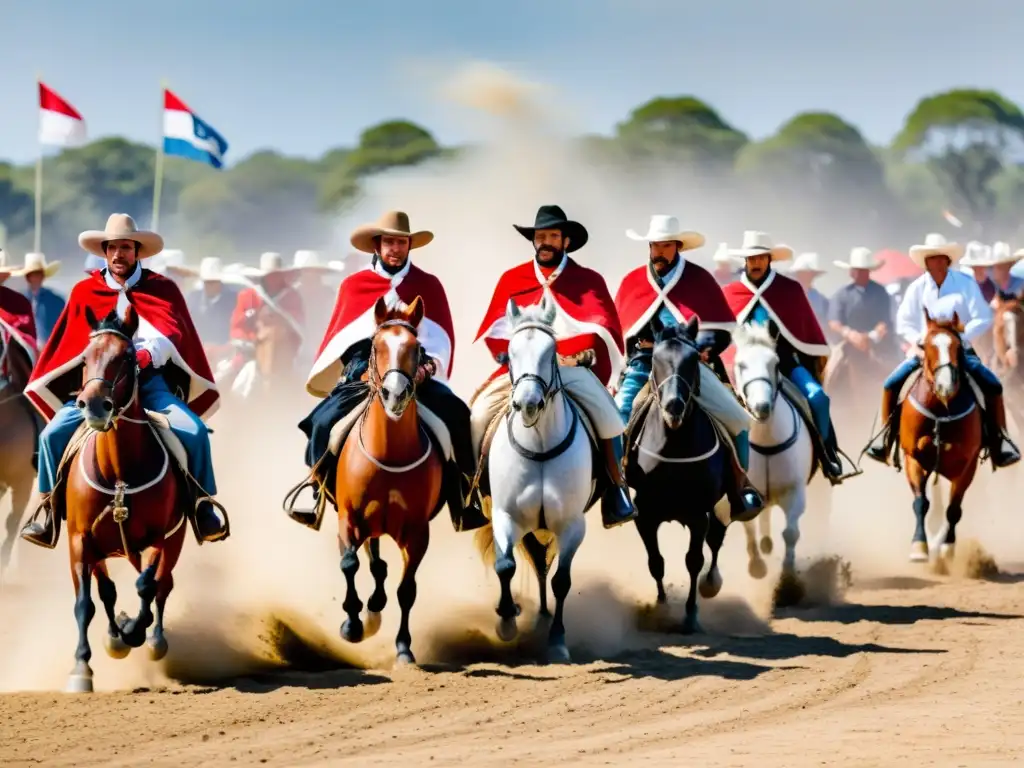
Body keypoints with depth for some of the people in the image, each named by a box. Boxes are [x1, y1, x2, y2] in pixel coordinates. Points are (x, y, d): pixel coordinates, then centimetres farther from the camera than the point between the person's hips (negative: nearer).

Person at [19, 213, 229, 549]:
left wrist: (146, 355, -28)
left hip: (151, 381, -1)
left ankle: (203, 504, -2)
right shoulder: (84, 292, 9)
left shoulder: (162, 289, 5)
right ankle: (49, 508, 0)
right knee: (53, 435, -19)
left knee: (194, 430, -23)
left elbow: (172, 333, -10)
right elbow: (68, 345, 12)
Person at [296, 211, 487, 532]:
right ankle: (321, 497, -3)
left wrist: (427, 367, -15)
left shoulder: (428, 285, 8)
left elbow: (440, 338, 2)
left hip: (416, 372, -1)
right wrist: (320, 378, 1)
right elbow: (338, 337, 12)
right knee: (325, 421, -21)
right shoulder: (354, 285, 9)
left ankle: (464, 505, -19)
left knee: (456, 416, -25)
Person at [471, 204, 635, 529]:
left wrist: (573, 354, -20)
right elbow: (494, 331, 6)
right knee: (480, 412, -19)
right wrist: (512, 354, -13)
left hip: (572, 365, -2)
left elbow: (603, 329, -6)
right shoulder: (512, 279, 10)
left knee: (606, 413, -27)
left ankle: (616, 491, -14)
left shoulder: (589, 280, 4)